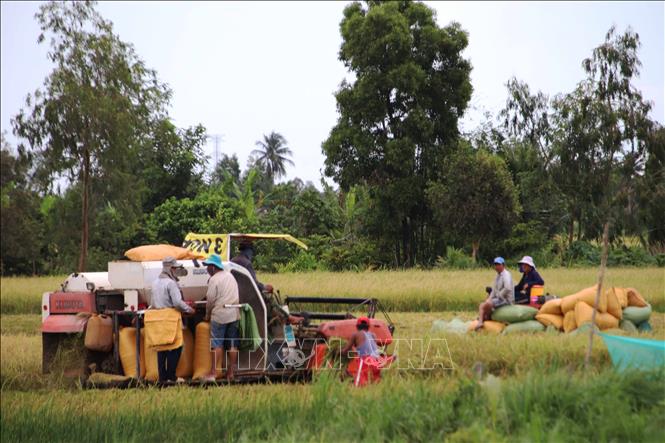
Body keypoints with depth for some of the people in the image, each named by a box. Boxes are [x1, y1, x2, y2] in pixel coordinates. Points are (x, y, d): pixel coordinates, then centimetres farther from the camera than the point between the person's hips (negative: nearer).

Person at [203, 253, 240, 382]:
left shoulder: (214, 279, -10)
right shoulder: (230, 276, 14)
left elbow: (210, 300, -9)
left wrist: (207, 315, 5)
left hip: (219, 315, -7)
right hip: (234, 314, 7)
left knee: (217, 344, -3)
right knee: (232, 345, 6)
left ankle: (213, 373, -4)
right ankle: (231, 373, 9)